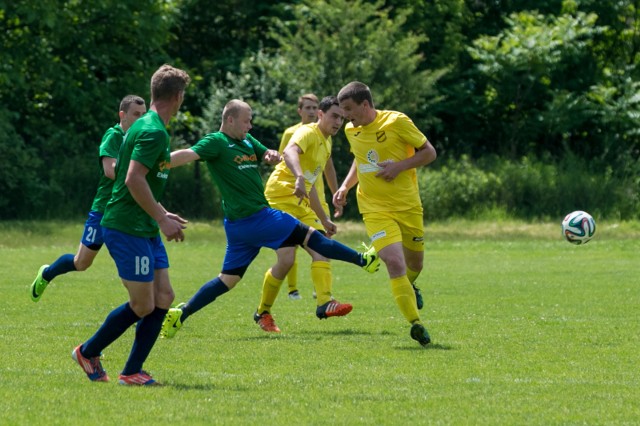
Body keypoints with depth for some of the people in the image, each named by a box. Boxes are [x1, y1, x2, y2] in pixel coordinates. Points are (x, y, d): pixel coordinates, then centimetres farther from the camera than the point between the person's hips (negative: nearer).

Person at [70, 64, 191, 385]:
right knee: (143, 305, -4)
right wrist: (161, 219, -19)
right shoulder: (154, 131, -17)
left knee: (163, 297, 6)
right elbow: (134, 179, -25)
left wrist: (161, 214, 26)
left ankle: (132, 371, 10)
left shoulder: (147, 127, 15)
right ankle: (88, 352, 13)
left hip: (145, 230, 10)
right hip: (127, 229, -10)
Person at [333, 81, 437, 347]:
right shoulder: (351, 131, 4)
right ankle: (415, 324, -21)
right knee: (394, 262, -20)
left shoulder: (397, 122, -11)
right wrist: (346, 186, 9)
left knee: (414, 263, 15)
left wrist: (399, 166, -19)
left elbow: (429, 152, -5)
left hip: (408, 205, -1)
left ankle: (411, 288, 52)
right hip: (375, 209, 1)